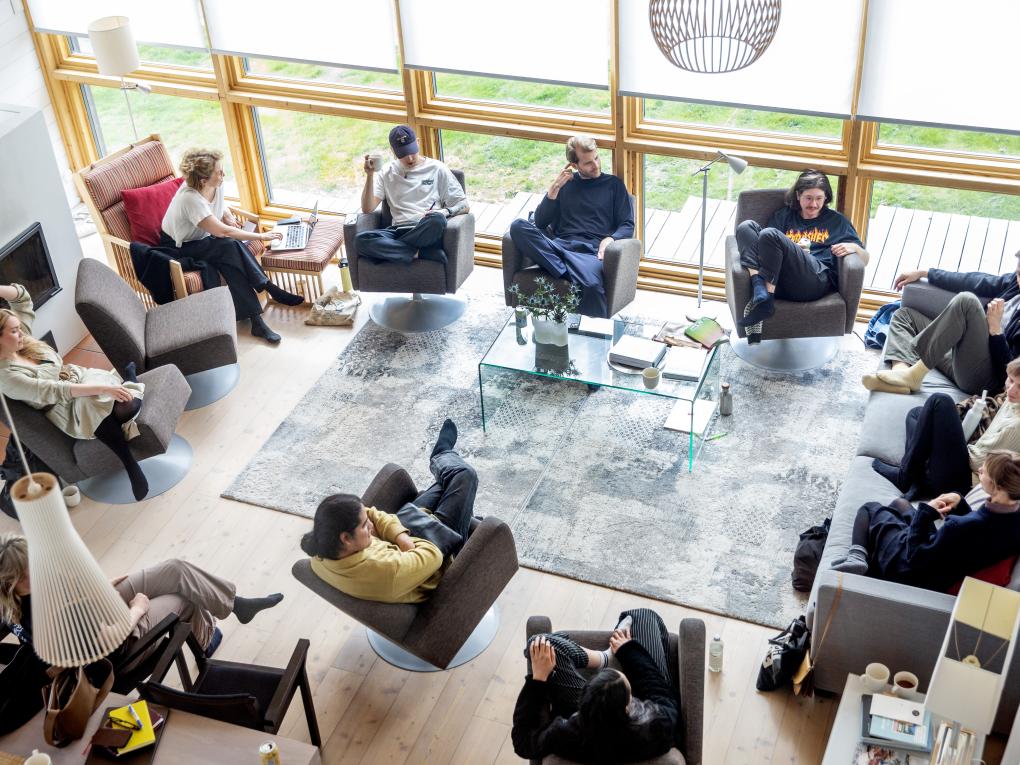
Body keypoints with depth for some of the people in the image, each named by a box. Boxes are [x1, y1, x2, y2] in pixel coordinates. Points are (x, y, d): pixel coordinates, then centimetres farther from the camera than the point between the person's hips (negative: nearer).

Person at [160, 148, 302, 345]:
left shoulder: (215, 186, -8)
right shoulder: (190, 198, -32)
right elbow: (222, 232, -32)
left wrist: (228, 217, -6)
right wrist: (261, 237, -27)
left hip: (201, 239, 6)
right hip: (177, 248, -6)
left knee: (231, 251, -26)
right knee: (230, 247, -30)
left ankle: (256, 319, -31)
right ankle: (271, 290, -27)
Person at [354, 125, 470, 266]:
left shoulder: (437, 169, 13)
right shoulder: (387, 172, 19)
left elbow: (463, 205, 11)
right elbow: (367, 208, 9)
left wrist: (445, 212, -11)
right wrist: (370, 175, -3)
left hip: (427, 232, -2)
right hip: (398, 231, 2)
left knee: (437, 219, -39)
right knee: (361, 240, -29)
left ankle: (388, 249, -21)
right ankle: (421, 252, -26)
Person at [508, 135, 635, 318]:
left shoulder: (613, 184, 19)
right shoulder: (565, 183, 24)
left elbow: (627, 225, 11)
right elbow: (540, 223, 16)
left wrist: (610, 239, -11)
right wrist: (554, 189, 3)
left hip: (592, 250, -3)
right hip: (559, 246, 3)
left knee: (593, 284, -41)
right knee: (518, 226, -27)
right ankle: (566, 273, -36)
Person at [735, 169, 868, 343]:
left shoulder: (837, 221, 27)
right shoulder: (784, 215, 31)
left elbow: (865, 259, 26)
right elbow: (767, 247, 20)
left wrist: (853, 247, 3)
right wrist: (793, 249, 2)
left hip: (818, 279, -3)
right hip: (777, 280, 3)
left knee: (769, 234, -26)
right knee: (747, 227, -19)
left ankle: (765, 299, -29)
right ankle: (759, 290, -38)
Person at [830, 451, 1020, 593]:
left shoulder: (960, 527, -41)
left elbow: (915, 557, -28)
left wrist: (925, 513, -22)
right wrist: (960, 504, -10)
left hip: (907, 572, -7)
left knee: (870, 508, 16)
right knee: (899, 503, 30)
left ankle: (857, 556, -3)